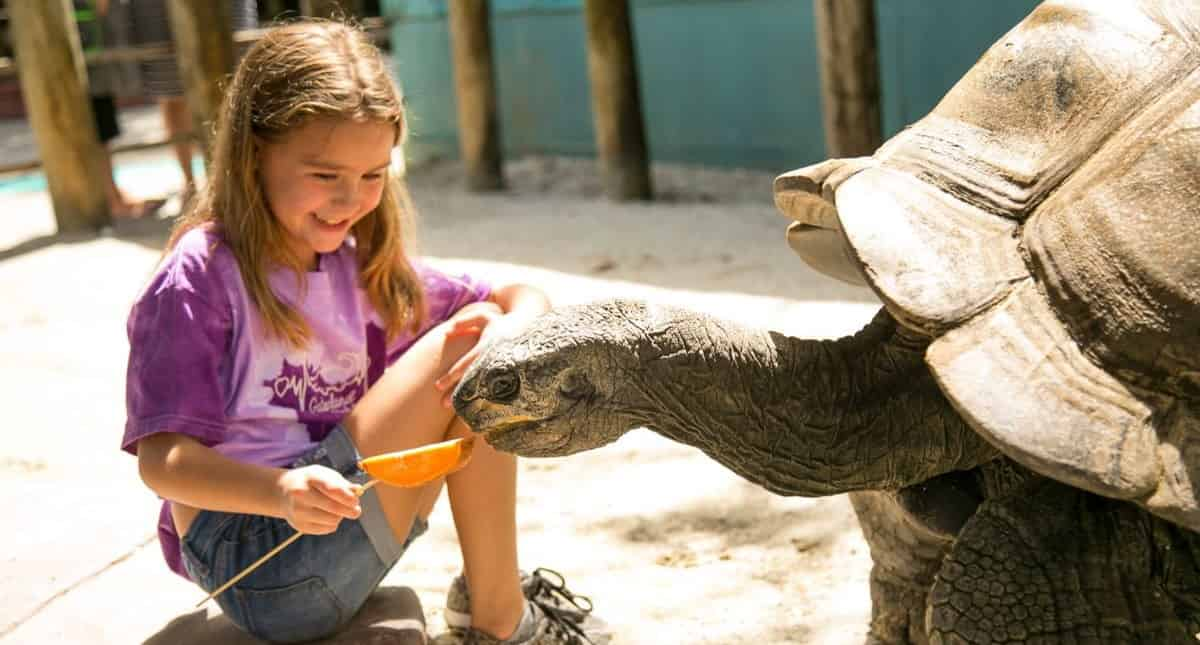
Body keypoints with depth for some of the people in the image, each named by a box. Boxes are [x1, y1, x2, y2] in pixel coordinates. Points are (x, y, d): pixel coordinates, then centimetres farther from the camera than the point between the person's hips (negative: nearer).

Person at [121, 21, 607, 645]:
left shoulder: (364, 268, 10)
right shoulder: (200, 277, -10)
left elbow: (527, 300, 8)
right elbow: (161, 458, -16)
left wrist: (511, 331, -18)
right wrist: (281, 492, -35)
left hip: (334, 531, 7)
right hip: (252, 565, -7)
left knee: (482, 331, -4)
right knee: (460, 346, -16)